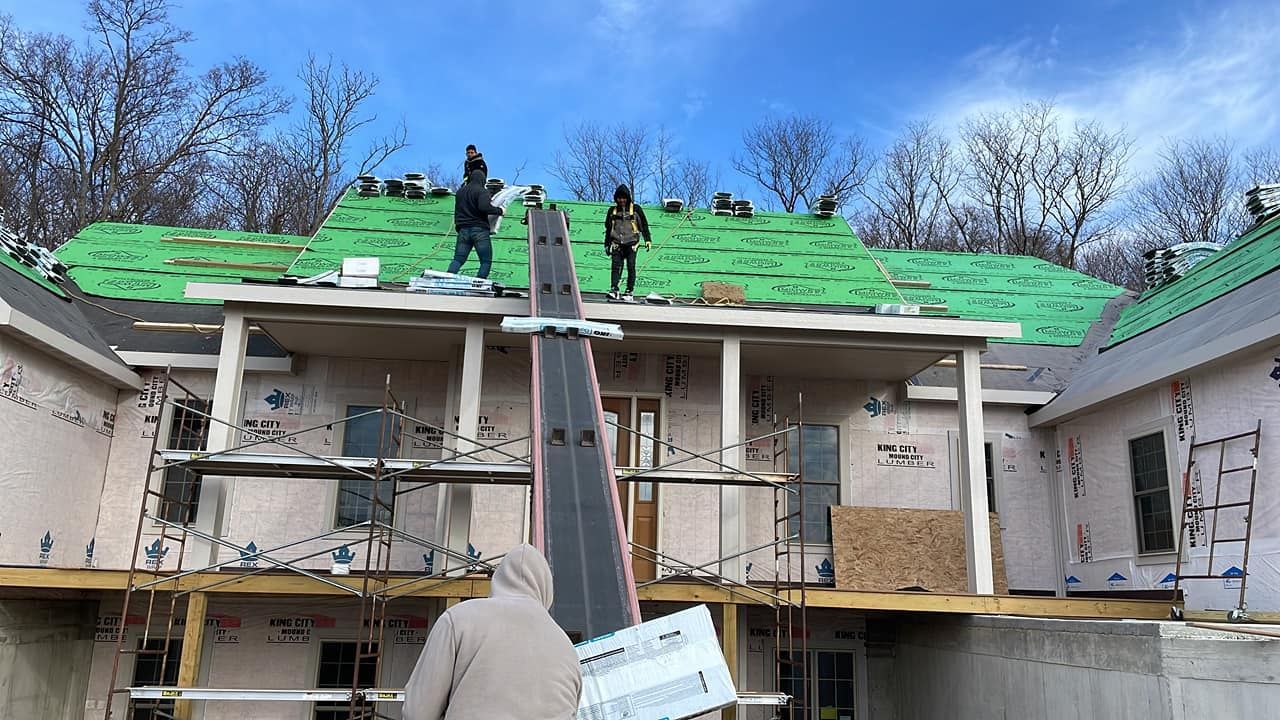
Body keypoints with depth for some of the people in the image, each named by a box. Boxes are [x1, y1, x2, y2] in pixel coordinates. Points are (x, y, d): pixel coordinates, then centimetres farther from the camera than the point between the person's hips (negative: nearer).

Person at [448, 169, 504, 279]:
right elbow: (484, 207, -21)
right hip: (479, 230, -6)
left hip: (463, 230, 6)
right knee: (486, 261, -2)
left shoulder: (460, 192, 18)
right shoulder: (482, 191, -5)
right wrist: (499, 210, -9)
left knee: (457, 260, 5)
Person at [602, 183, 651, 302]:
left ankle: (630, 292, -1)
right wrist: (607, 245, 20)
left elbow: (644, 225, 7)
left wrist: (648, 240, -1)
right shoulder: (612, 211, 13)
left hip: (631, 243, -2)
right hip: (617, 244, 2)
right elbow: (608, 229, 21)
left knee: (631, 267, -4)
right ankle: (613, 290, -17)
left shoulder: (636, 209, 5)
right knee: (616, 266, -11)